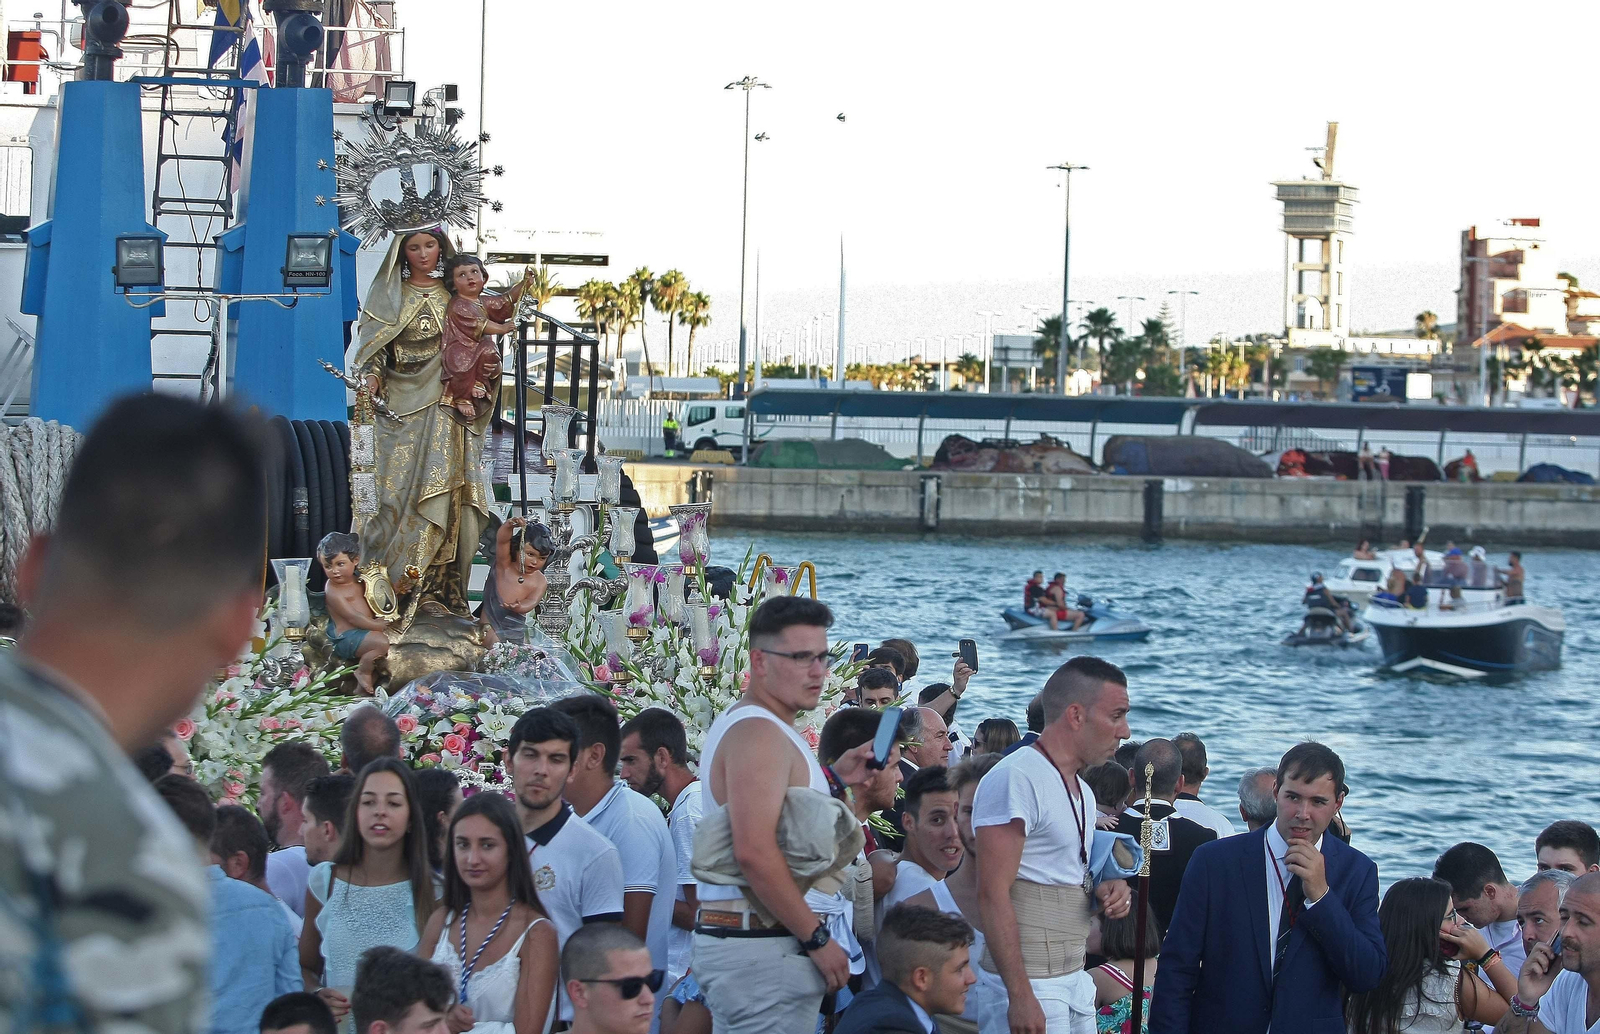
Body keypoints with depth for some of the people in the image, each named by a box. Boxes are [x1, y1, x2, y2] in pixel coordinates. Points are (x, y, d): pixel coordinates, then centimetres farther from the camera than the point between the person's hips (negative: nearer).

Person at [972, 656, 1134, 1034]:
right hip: (1029, 984, -9)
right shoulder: (1016, 779, -13)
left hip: (1075, 979, 9)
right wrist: (1020, 996, -24)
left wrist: (1103, 894, 6)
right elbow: (993, 893, -19)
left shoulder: (1081, 791, 17)